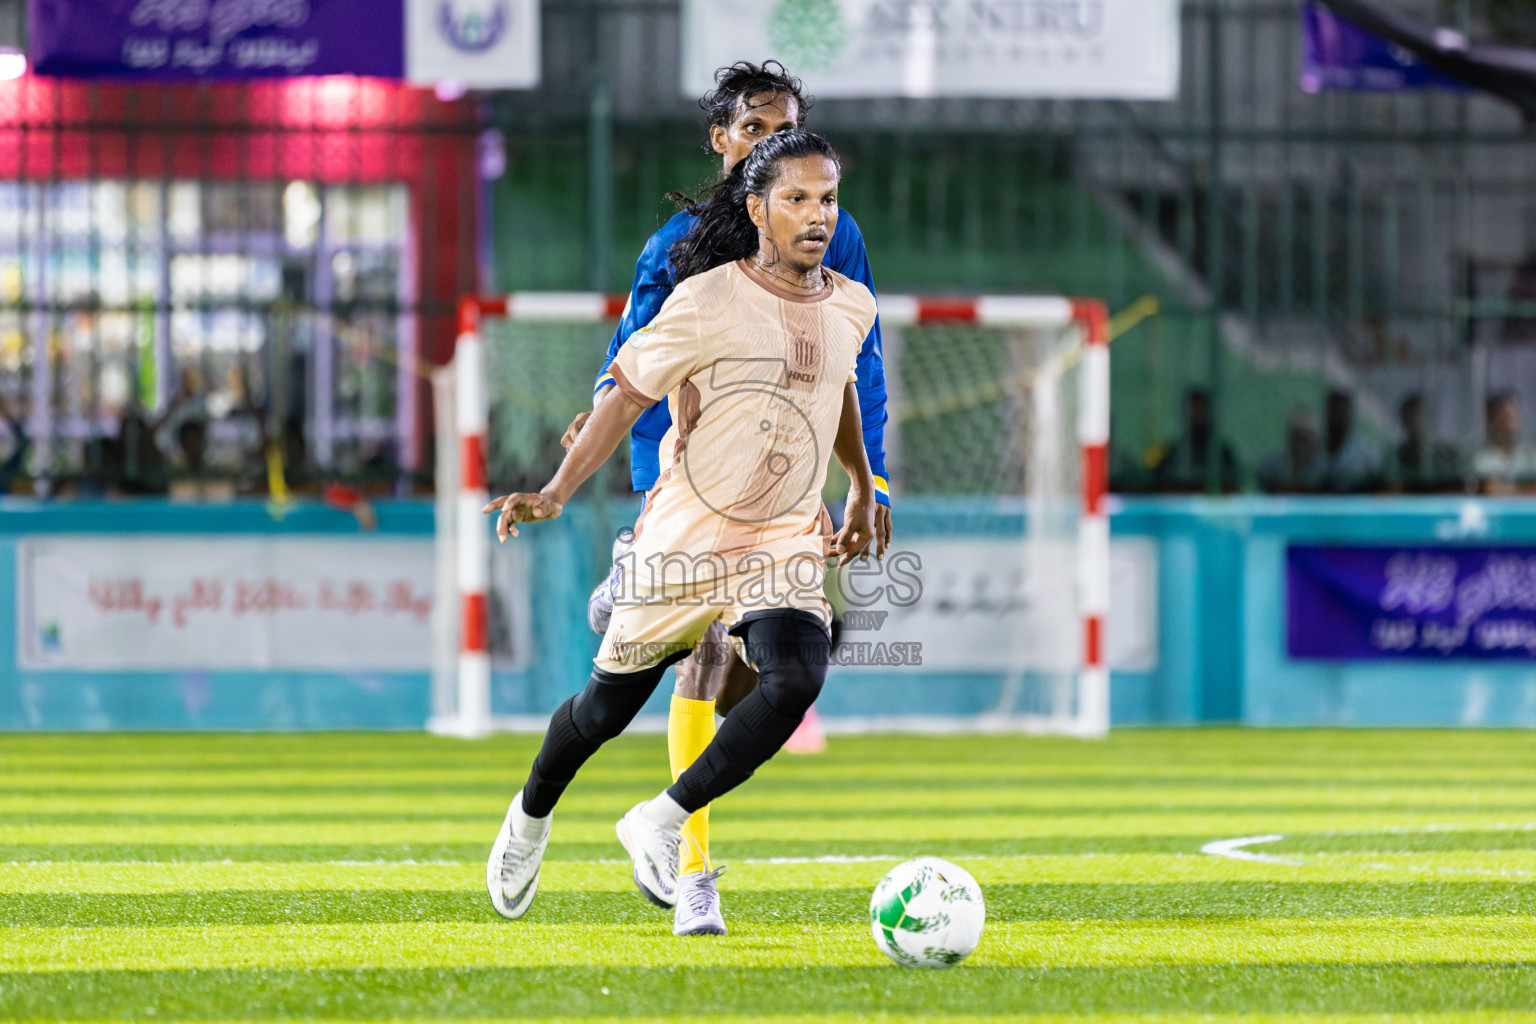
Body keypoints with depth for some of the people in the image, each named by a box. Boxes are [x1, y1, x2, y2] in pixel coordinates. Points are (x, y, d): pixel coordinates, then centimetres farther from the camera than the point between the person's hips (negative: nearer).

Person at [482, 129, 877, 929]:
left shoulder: (850, 307, 3)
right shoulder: (706, 303, -14)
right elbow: (628, 394, -9)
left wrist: (863, 492, 34)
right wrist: (557, 493, -19)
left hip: (786, 544, 3)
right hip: (684, 541, -3)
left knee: (797, 678, -26)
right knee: (608, 707, 11)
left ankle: (660, 823, -10)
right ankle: (532, 816, 43)